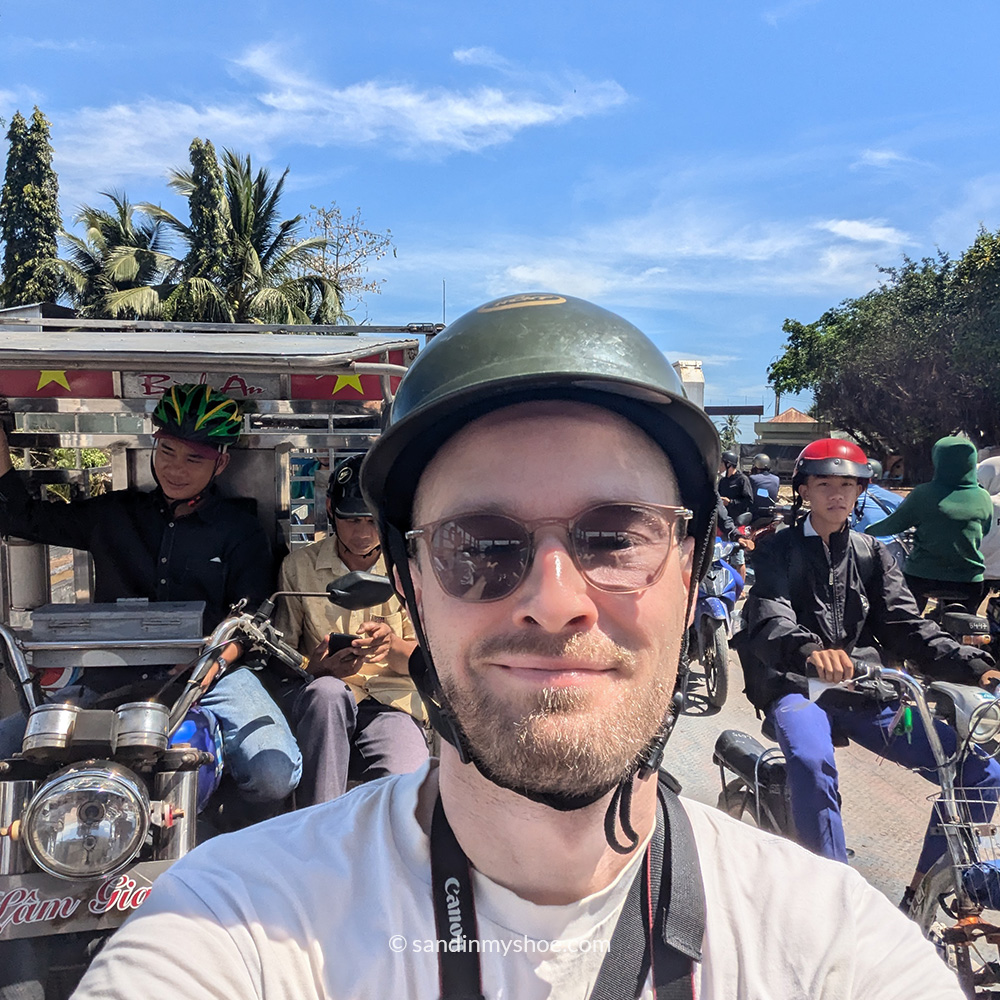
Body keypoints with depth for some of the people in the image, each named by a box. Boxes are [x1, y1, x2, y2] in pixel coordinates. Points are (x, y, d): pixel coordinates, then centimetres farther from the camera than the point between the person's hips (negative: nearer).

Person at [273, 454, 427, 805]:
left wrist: (392, 646, -18)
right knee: (327, 691, -36)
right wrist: (317, 665, -17)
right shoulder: (298, 567, 7)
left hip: (391, 704, 0)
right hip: (320, 709, 0)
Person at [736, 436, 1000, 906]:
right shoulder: (778, 550, 3)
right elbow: (770, 621, -16)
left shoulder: (873, 554, 16)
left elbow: (909, 627, 5)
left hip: (866, 692, 4)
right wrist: (809, 651, -40)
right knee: (812, 763, -37)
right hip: (797, 687, -4)